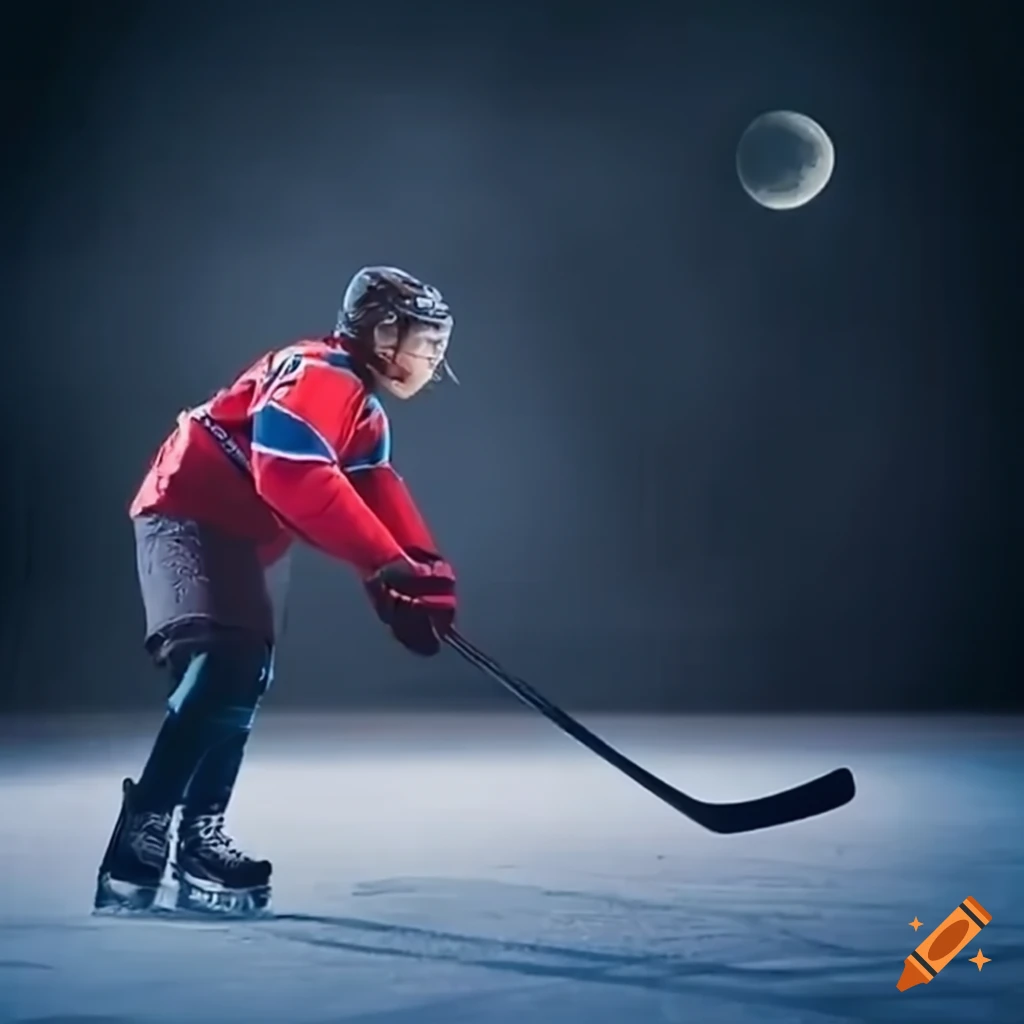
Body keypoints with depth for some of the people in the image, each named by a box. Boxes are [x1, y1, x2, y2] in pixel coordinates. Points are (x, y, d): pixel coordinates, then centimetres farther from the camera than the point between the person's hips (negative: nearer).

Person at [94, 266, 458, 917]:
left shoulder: (364, 412, 15)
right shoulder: (316, 375, -19)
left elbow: (380, 494, 7)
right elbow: (294, 478, -32)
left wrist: (425, 572, -10)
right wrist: (387, 565, -31)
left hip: (251, 537, 11)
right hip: (190, 515, -11)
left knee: (243, 682, 11)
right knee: (220, 671, -23)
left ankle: (197, 838, 17)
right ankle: (137, 851, -24)